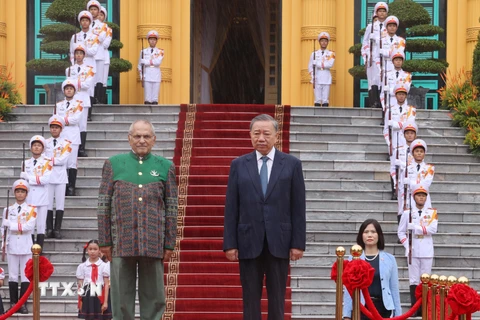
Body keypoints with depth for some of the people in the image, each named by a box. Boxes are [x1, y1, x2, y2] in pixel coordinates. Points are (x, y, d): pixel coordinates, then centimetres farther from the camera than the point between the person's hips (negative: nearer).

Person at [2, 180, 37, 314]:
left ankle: (23, 304, 3)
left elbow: (29, 226, -13)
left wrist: (10, 224, -13)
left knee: (26, 275, -1)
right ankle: (13, 303, 8)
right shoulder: (8, 210, 10)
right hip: (12, 246, 2)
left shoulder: (31, 210, 2)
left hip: (26, 246, -1)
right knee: (12, 275, 3)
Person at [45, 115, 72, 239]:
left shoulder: (66, 143, 4)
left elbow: (63, 159, -8)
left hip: (60, 177, -1)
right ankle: (49, 229, 6)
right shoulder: (45, 143, 10)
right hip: (48, 176, 1)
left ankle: (57, 230, 3)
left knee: (60, 204, -1)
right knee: (48, 204, 1)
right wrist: (56, 160, -9)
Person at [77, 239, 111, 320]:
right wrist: (80, 302, 4)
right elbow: (80, 285, 8)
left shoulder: (104, 266, -1)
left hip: (100, 298, -2)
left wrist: (105, 301, -7)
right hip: (87, 298, 2)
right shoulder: (82, 266, 5)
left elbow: (106, 284, -2)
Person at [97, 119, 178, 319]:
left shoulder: (165, 167, 8)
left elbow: (172, 208, 7)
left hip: (153, 244, 0)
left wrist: (169, 244, 2)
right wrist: (104, 241, 0)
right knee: (122, 297, 4)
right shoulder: (114, 164, 7)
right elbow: (104, 205, 5)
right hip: (121, 242, 0)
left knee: (153, 298, 4)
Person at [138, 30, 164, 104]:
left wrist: (146, 61, -9)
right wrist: (141, 76, -2)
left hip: (156, 78, 0)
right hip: (147, 77, 0)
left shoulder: (160, 52, 6)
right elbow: (140, 65, 11)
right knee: (147, 98, -3)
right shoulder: (144, 51, 11)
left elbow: (158, 62, -12)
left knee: (155, 98, 0)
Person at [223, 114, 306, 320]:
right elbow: (231, 209, 4)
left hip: (279, 242, -1)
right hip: (249, 242, 1)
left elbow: (298, 208, 1)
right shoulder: (239, 165, 6)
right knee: (250, 299, 4)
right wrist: (229, 244, -2)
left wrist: (298, 243, -4)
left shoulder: (292, 164, 3)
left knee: (277, 299, 5)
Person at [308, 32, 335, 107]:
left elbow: (330, 64, -11)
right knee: (317, 100, -1)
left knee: (325, 100, -1)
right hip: (317, 80, 1)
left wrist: (317, 63, -9)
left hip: (327, 80, -1)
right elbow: (310, 67, 9)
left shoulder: (331, 54, 6)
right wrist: (313, 78, -4)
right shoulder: (314, 54, 11)